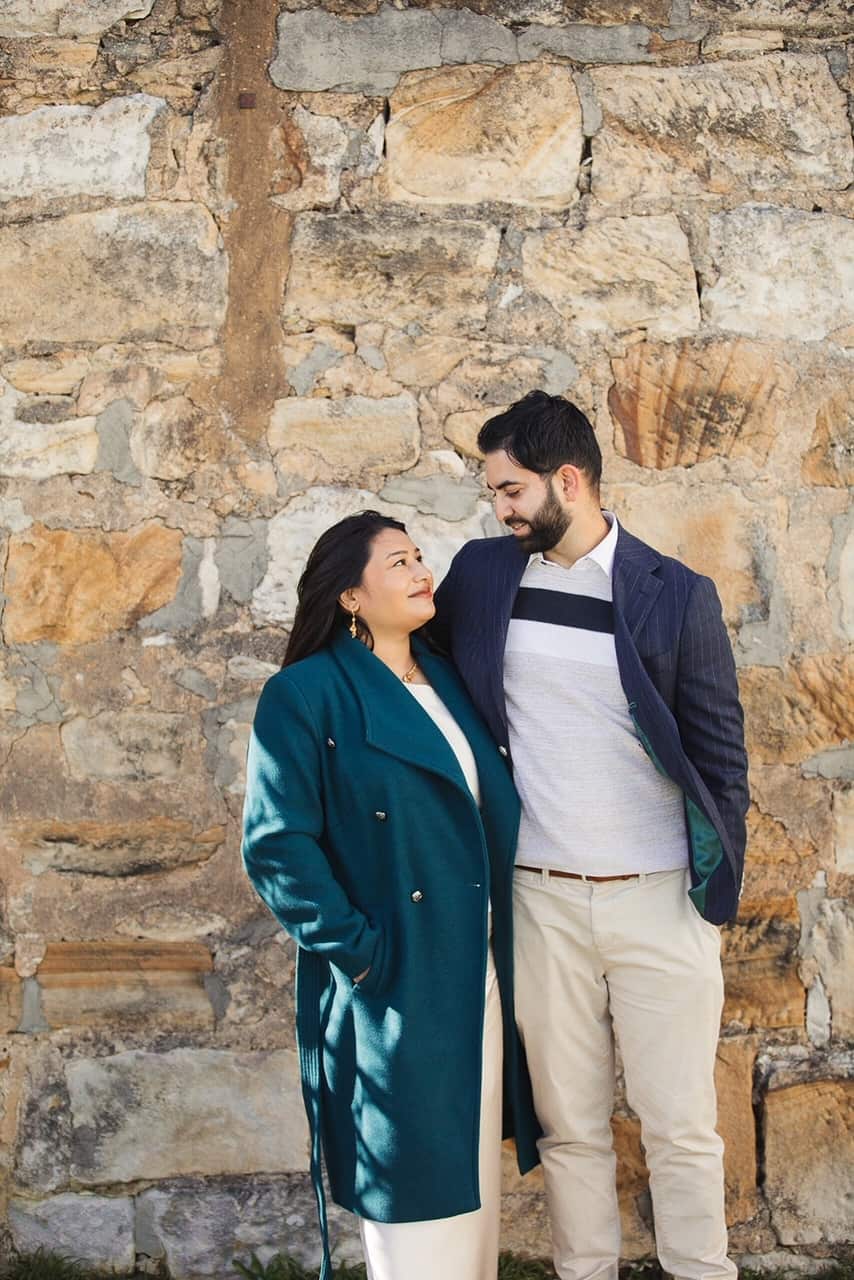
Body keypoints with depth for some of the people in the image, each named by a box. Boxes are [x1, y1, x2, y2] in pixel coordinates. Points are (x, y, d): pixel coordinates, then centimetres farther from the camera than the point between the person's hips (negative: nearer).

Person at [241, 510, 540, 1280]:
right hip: (393, 988, -6)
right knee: (416, 1204, 1)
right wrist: (355, 948, -16)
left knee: (474, 1181, 15)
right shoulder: (307, 695, -8)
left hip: (479, 980, 7)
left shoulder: (450, 683, 13)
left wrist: (511, 949, 8)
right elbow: (277, 844, -13)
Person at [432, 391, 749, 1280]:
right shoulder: (481, 575, 3)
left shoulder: (676, 595, -4)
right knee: (567, 1123, 11)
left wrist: (718, 896, -2)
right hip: (541, 898, 2)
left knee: (680, 1125, 6)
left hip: (660, 899, -2)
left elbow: (720, 754, 0)